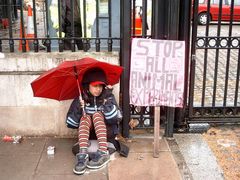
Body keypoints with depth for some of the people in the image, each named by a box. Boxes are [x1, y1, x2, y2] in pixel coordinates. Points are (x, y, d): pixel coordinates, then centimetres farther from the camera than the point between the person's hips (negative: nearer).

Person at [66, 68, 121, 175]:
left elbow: (114, 119, -21)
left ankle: (103, 153, -38)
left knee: (97, 115, -27)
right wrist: (78, 109, -23)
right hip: (89, 134, 1)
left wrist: (108, 99, -27)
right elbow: (70, 124, -7)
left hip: (107, 133, -1)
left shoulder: (108, 97, -6)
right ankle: (83, 155, -43)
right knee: (85, 117, -27)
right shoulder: (81, 100, -2)